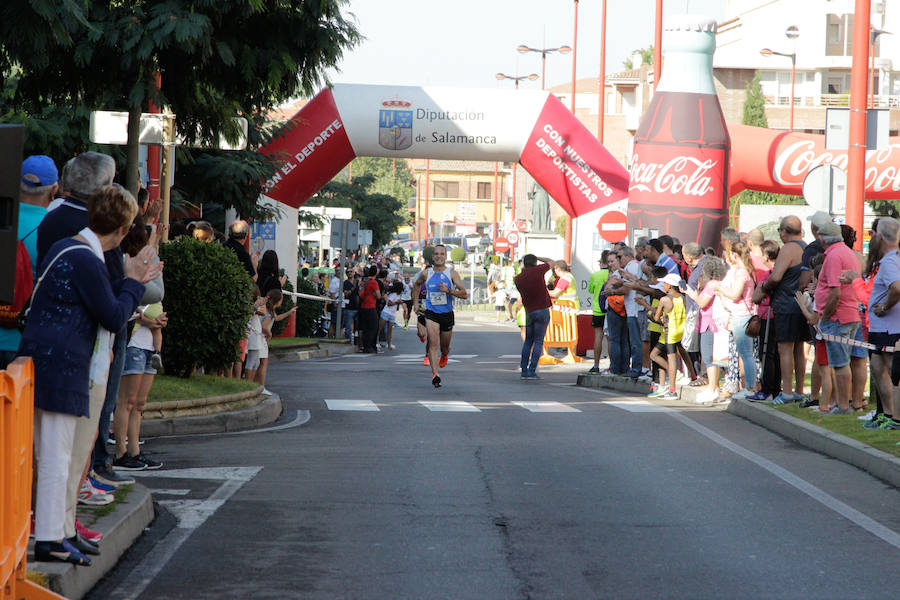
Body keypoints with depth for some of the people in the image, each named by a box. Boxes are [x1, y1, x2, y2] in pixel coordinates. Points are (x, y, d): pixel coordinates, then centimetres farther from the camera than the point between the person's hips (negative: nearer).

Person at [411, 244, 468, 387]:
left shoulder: (452, 273, -6)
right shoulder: (426, 273, 0)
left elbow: (464, 294, -12)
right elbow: (417, 284, 24)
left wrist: (448, 291, -26)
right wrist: (416, 302, 16)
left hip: (447, 314, 0)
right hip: (431, 313, 0)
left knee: (444, 348, 14)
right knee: (433, 342, -20)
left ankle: (444, 356, 52)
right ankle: (435, 374, -24)